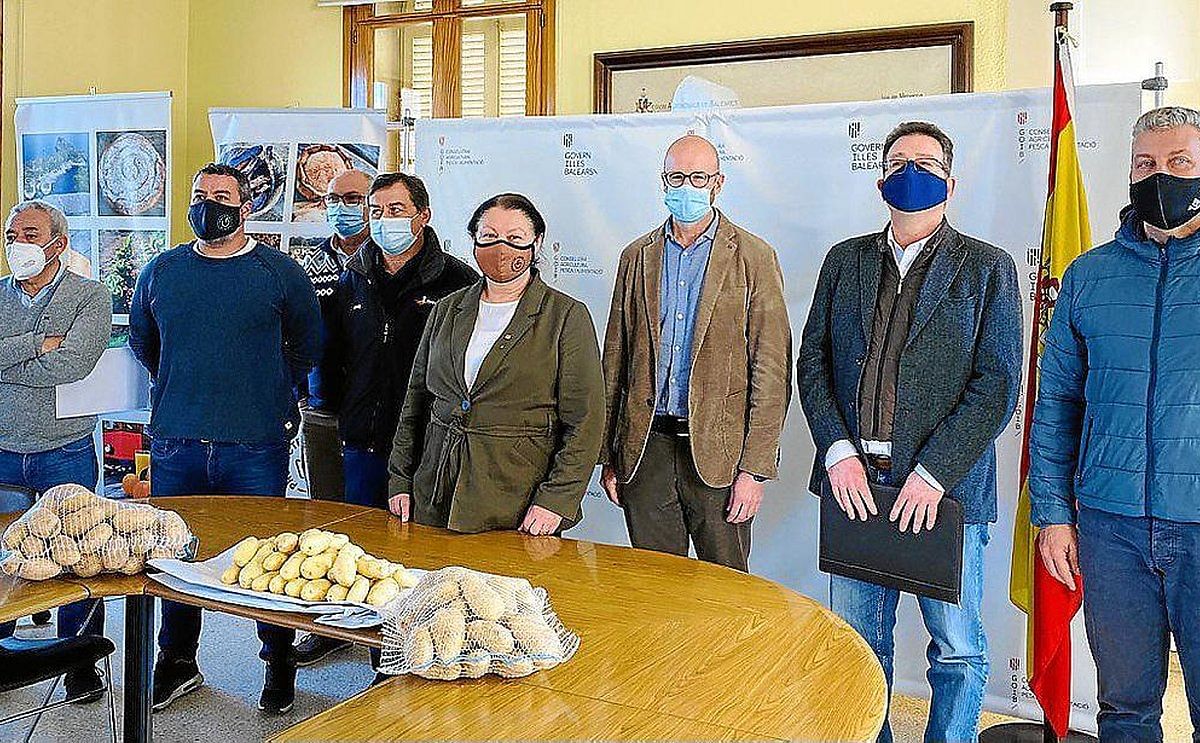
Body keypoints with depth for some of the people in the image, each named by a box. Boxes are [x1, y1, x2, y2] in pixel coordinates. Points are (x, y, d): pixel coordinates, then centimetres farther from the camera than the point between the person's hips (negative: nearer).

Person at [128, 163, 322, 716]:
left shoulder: (280, 272, 0)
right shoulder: (160, 271, 9)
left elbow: (307, 345, 11)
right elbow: (142, 339, 24)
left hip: (257, 446, -3)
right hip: (175, 442, 3)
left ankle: (279, 665, 19)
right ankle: (177, 663, 28)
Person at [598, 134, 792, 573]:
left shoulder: (754, 259, -1)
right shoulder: (637, 257, 10)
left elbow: (771, 370, -5)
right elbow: (615, 360, 12)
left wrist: (755, 469, -10)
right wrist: (609, 456, 8)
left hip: (717, 450, -3)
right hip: (645, 449, 3)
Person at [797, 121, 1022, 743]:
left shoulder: (987, 267, 2)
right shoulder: (844, 260, 12)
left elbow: (998, 383, -6)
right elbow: (812, 361, 7)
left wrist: (933, 472, -15)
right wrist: (838, 451, -7)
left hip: (946, 488, -2)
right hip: (854, 481, 3)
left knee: (958, 649, 9)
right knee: (857, 639, 14)